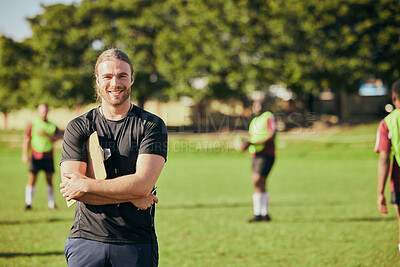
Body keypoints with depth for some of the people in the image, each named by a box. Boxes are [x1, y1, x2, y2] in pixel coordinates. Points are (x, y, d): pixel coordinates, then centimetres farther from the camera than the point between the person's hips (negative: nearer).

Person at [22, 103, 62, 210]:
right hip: (36, 156, -2)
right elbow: (26, 140, 2)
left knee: (49, 180, 7)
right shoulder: (33, 125, 4)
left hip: (48, 156, 2)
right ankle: (28, 203, -1)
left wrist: (45, 134, -18)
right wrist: (25, 154, -8)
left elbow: (55, 138, -5)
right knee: (32, 180, -6)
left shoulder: (52, 125, 8)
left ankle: (51, 203, 15)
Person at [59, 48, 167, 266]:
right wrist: (130, 195, -11)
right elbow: (71, 187, -6)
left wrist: (86, 185, -10)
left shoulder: (152, 125, 2)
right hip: (86, 240, 1)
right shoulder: (77, 128, 6)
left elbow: (142, 185, -10)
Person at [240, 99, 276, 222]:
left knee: (257, 182, -15)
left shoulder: (269, 117, -6)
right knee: (261, 186, 8)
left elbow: (272, 136, -17)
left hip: (266, 155, -9)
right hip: (256, 156, 9)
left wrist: (256, 143, -24)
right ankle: (265, 214, 12)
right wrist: (246, 144, 1)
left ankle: (258, 214, -15)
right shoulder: (254, 121, 21)